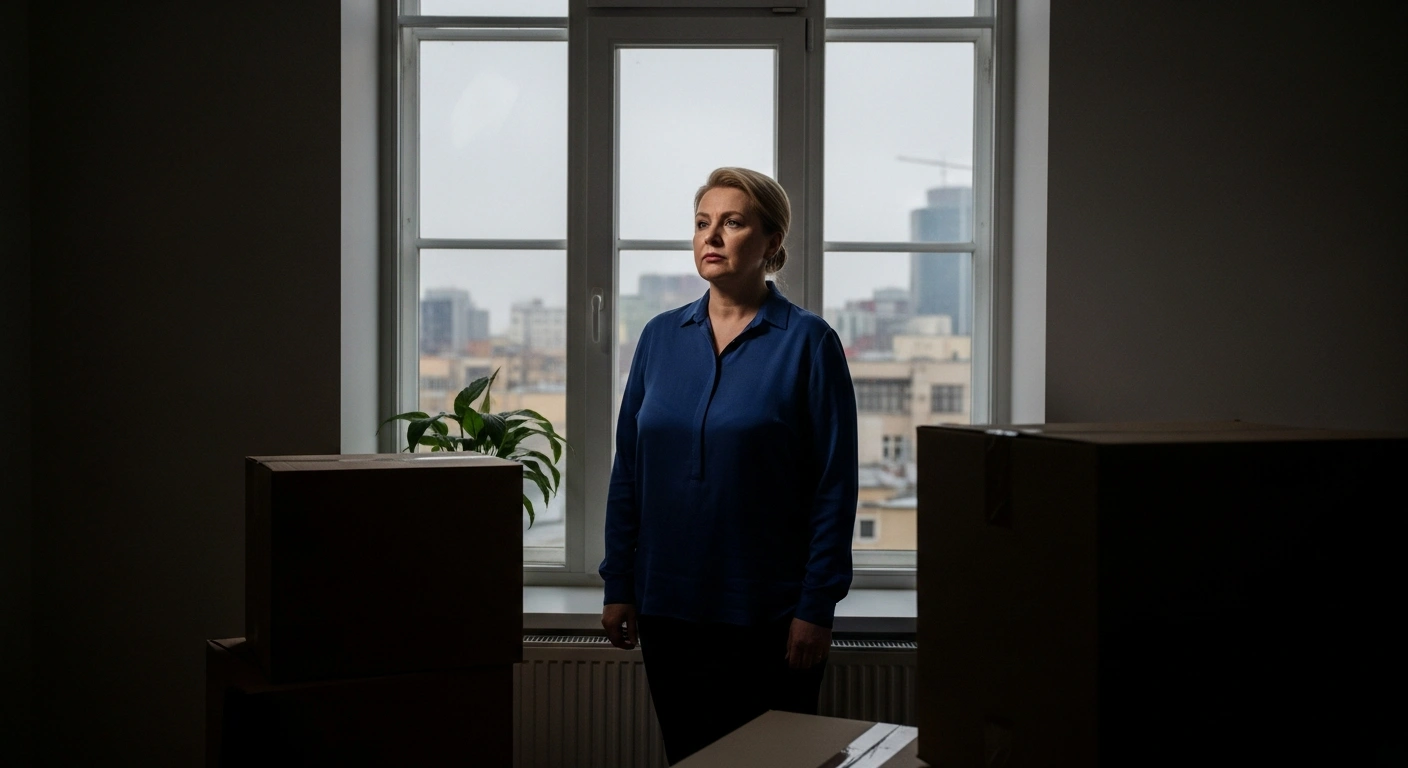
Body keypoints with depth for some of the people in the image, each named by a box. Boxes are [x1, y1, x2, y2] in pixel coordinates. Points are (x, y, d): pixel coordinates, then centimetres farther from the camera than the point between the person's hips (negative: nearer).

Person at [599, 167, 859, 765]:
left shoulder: (808, 343, -6)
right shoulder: (661, 337, 6)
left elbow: (834, 485, -8)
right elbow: (628, 471, 9)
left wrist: (815, 609, -12)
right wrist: (618, 587, 5)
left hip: (767, 612, -4)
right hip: (669, 605, 4)